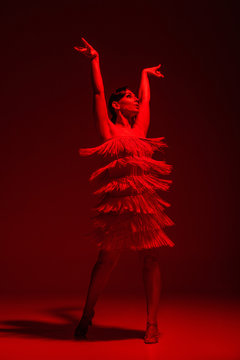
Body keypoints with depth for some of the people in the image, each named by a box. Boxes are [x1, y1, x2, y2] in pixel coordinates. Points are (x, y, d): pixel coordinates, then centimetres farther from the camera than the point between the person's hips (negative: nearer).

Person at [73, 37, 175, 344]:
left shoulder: (139, 128, 18)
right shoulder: (108, 128, 5)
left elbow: (146, 99, 31)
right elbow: (98, 92, 2)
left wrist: (145, 73, 44)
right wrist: (94, 60, 3)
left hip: (146, 200, 5)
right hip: (118, 201, -5)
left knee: (150, 258, 2)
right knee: (106, 259, 3)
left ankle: (152, 323, 10)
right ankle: (87, 313, 24)